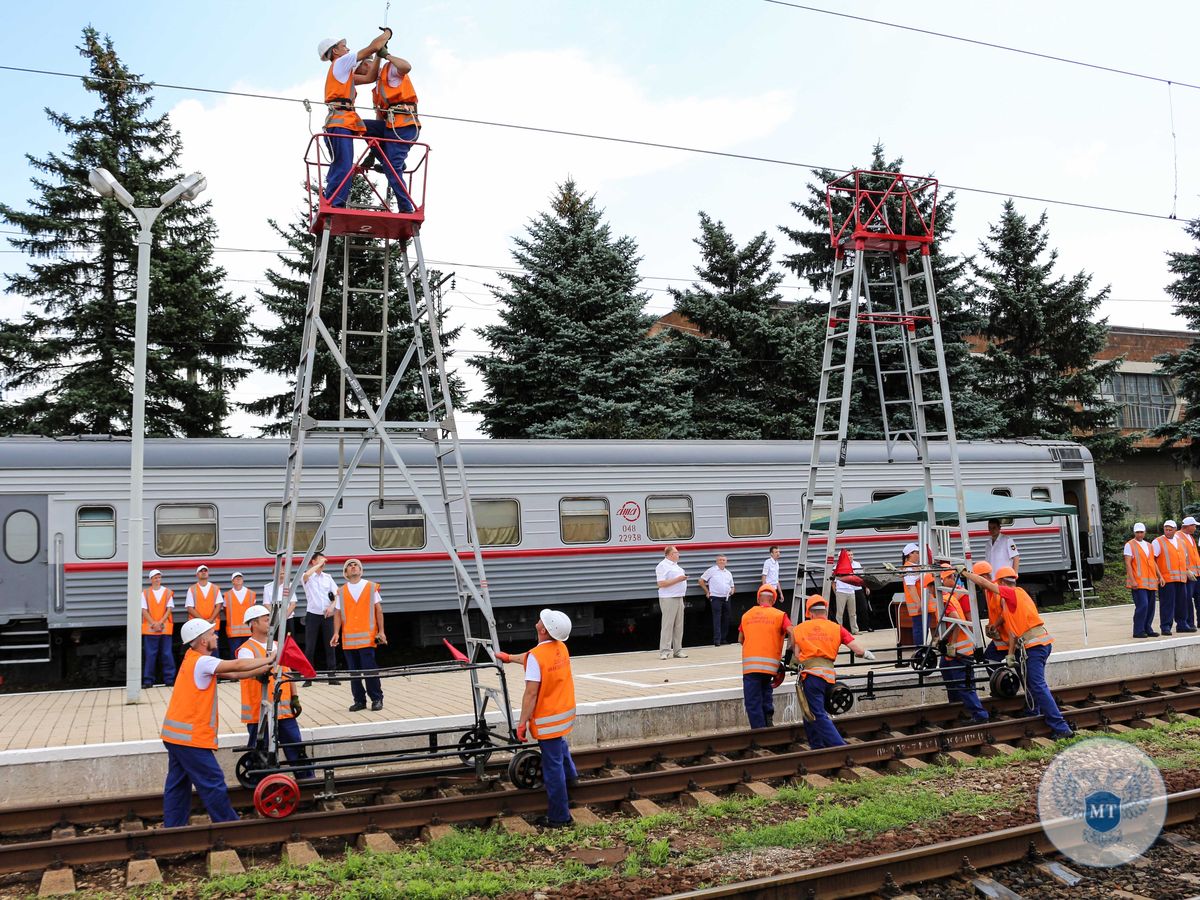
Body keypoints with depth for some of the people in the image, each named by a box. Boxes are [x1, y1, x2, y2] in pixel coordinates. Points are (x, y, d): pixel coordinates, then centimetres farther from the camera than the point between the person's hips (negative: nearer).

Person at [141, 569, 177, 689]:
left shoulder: (168, 592, 7)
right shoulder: (145, 593, 6)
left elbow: (169, 609, 2)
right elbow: (144, 610, 0)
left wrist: (160, 622, -10)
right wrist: (154, 624, -11)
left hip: (165, 627, 0)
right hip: (149, 628, 0)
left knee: (167, 654, 0)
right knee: (149, 655, 0)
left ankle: (169, 679, 4)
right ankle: (148, 680, 4)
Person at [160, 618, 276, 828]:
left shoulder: (193, 659, 12)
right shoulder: (202, 662, -17)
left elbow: (233, 674, 9)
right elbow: (237, 666, -17)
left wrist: (267, 667, 5)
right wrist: (267, 660, -3)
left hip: (174, 734, 9)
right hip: (190, 737, -9)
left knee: (177, 785, 12)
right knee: (213, 783, -1)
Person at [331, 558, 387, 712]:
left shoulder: (371, 587, 5)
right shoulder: (341, 591, 10)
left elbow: (378, 610, 4)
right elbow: (338, 613, 8)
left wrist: (381, 631, -1)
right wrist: (336, 633, -4)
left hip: (367, 637, -3)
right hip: (348, 638, 3)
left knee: (369, 669, -7)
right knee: (353, 671, 6)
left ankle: (377, 699, 5)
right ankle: (359, 701, 16)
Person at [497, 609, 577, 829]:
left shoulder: (536, 656, -24)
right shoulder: (561, 648, 1)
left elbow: (531, 693, -24)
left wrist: (522, 722, -16)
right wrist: (510, 658, 34)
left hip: (548, 719, -8)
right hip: (565, 712, 8)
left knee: (552, 768, 3)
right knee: (560, 744, 37)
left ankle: (559, 817, 11)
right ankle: (569, 774, 58)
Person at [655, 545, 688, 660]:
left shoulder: (675, 565, 18)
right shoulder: (663, 566, -10)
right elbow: (661, 583, -19)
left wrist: (683, 578, 10)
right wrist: (678, 579, -20)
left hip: (679, 598, 9)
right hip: (668, 599, -9)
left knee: (679, 626, 9)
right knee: (667, 625, -7)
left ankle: (678, 650, 15)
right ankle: (664, 651, -4)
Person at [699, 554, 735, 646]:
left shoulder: (728, 573, 17)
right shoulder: (711, 570, 0)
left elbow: (731, 586, 24)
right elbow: (701, 581, 0)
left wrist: (732, 590, 2)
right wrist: (707, 592, -1)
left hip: (726, 598, 6)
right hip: (716, 598, -6)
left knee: (726, 619, 7)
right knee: (717, 619, -9)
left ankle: (723, 639, 16)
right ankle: (717, 640, -10)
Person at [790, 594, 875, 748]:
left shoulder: (798, 629, 12)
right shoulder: (837, 628, 12)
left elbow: (797, 656, 6)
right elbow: (858, 650, 3)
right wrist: (867, 654, 25)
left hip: (811, 674, -3)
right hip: (829, 676, 4)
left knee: (818, 717, -5)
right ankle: (818, 749, 19)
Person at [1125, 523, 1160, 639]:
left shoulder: (1148, 545, 18)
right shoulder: (1129, 545, -3)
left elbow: (1153, 562, 23)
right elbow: (1128, 564, -9)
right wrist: (1132, 580, -16)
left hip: (1150, 582, 7)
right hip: (1138, 582, -7)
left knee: (1150, 606, 7)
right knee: (1142, 605, -14)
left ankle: (1147, 629, 17)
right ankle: (1138, 631, -7)